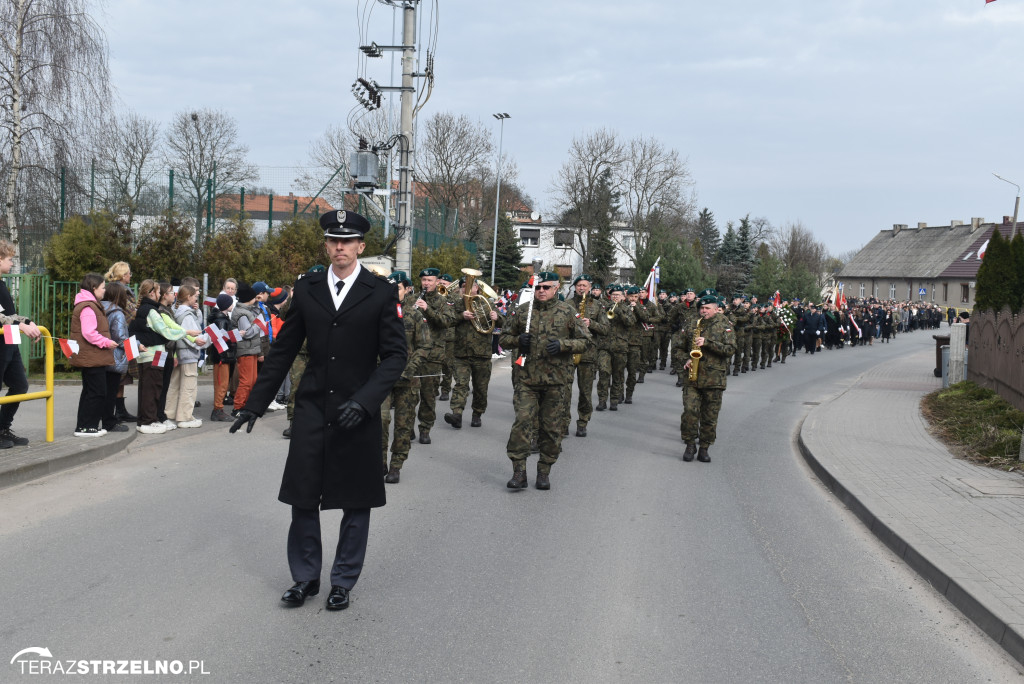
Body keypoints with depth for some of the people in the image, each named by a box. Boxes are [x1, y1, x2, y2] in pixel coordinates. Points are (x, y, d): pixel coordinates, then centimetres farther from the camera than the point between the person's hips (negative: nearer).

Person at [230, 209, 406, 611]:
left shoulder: (381, 293, -3)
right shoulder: (307, 289, 6)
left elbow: (395, 355, -5)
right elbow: (283, 350, 11)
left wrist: (365, 400, -18)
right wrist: (255, 404, 9)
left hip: (358, 413, -2)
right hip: (312, 409, 2)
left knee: (356, 503, 7)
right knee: (302, 497, 5)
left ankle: (343, 581, 22)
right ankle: (305, 577, 23)